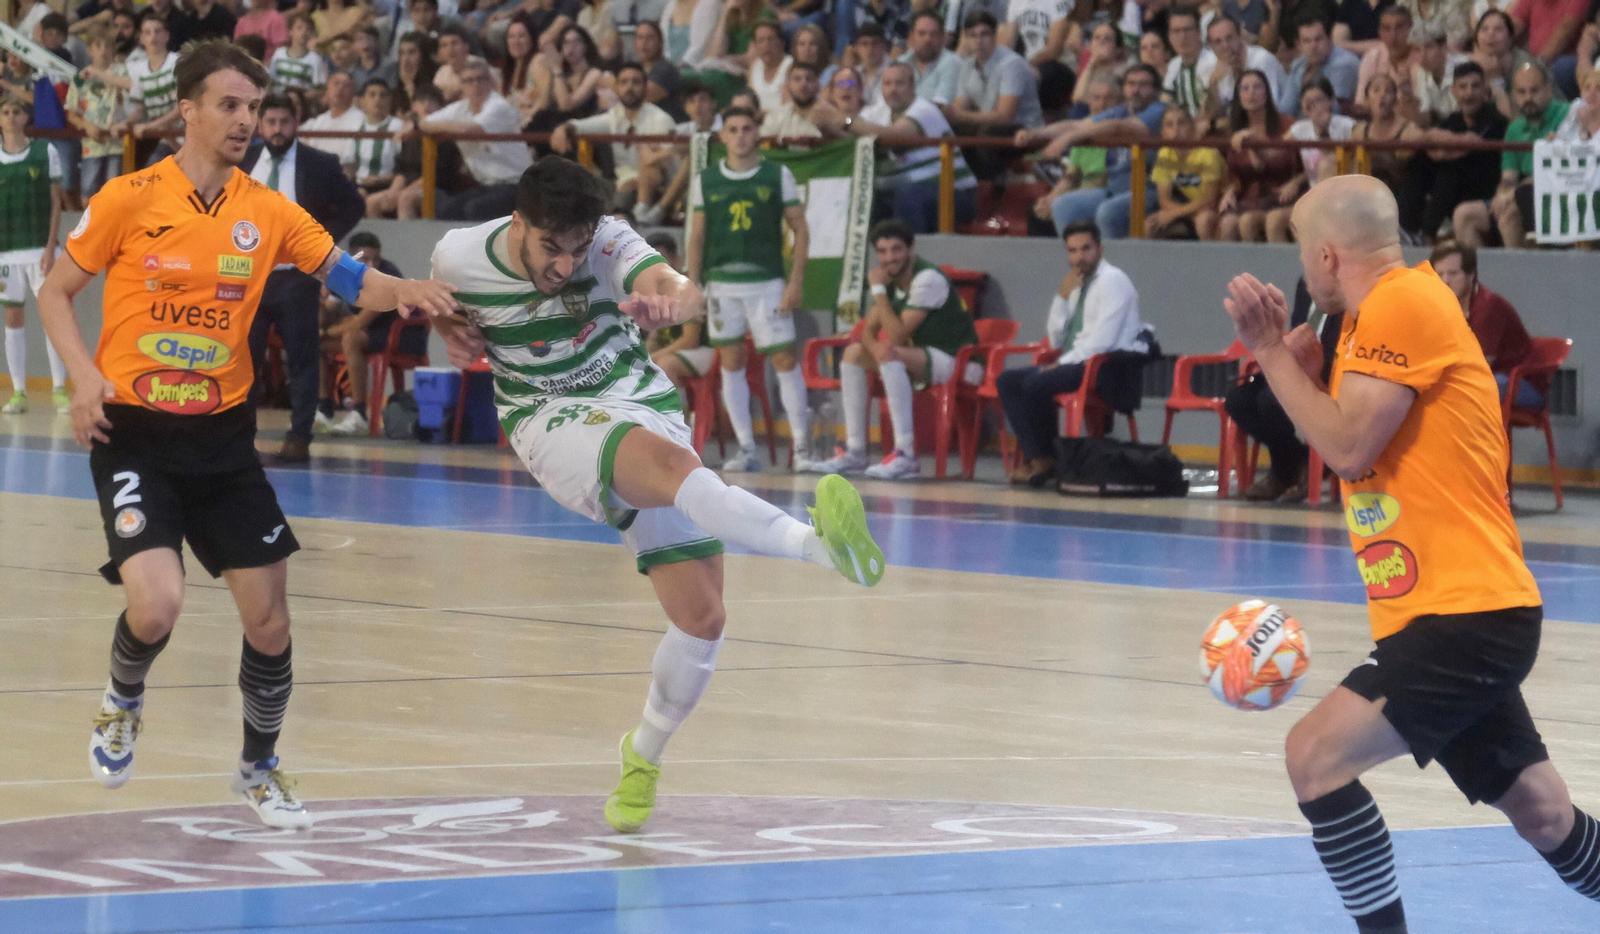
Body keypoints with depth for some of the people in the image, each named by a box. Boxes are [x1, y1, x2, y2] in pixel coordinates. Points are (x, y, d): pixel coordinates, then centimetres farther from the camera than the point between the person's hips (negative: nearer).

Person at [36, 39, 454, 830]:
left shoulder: (267, 211, 1)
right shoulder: (130, 199, -8)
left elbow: (346, 277, -3)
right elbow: (55, 291, 1)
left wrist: (401, 291, -25)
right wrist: (83, 373, -15)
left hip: (222, 437, 4)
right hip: (134, 435, -4)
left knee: (270, 622, 4)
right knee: (156, 606, -21)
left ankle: (258, 767, 29)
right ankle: (122, 704, 14)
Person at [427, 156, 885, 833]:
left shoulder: (607, 241, -13)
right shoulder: (461, 257, -7)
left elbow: (681, 291, -34)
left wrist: (672, 301, -58)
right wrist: (456, 334, -2)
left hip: (645, 409, 2)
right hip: (556, 420, -2)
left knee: (702, 616, -7)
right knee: (668, 461, -37)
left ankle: (643, 757, 22)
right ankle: (818, 542, -63)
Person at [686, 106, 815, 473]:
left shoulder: (778, 176, 3)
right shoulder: (705, 181, 8)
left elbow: (801, 229, 3)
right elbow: (697, 236, 12)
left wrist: (796, 283, -5)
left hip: (767, 281, -2)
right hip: (722, 284, 2)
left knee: (785, 360, -5)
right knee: (731, 363, 2)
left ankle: (801, 447, 0)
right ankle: (746, 449, 8)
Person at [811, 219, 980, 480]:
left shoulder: (928, 279, -20)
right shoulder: (890, 281, 7)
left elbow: (898, 335, -24)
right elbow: (869, 330, 5)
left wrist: (878, 290, -19)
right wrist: (874, 346, -19)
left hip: (959, 363, -9)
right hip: (925, 361, 9)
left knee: (889, 354, -32)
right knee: (854, 352, -1)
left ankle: (906, 456, -36)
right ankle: (855, 452, -3)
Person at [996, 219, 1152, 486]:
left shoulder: (1112, 280, -8)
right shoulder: (1078, 286, 17)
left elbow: (1103, 340, -18)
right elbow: (1055, 339, 14)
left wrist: (1063, 363, -15)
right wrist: (1063, 296, 3)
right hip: (1076, 363, 9)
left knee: (1035, 384, -28)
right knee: (1007, 381, -3)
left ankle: (1045, 459, -12)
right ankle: (1034, 456, -14)